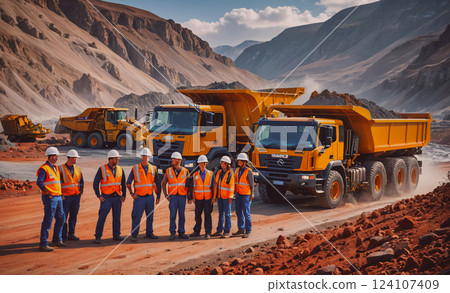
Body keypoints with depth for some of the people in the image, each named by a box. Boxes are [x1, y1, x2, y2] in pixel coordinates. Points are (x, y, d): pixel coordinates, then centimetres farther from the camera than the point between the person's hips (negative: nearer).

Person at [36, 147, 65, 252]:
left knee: (61, 218, 14)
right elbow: (39, 182, -24)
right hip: (50, 198, -9)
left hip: (58, 197, 9)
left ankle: (57, 240, 28)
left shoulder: (55, 168, 15)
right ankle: (43, 244, 1)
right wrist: (48, 193, -23)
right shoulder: (44, 168, -12)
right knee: (48, 221, -6)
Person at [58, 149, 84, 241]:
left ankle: (71, 234, 16)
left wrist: (80, 191, 6)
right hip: (66, 197, -5)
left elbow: (81, 181, 17)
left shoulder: (77, 169, 10)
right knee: (64, 217, -1)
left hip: (76, 196, 5)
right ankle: (63, 235, 8)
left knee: (73, 216, 9)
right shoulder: (61, 168, -6)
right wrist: (60, 194, -11)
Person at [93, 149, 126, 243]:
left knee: (117, 216, 8)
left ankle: (116, 235, 19)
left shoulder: (120, 170, 6)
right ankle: (98, 237, 1)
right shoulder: (102, 169, -7)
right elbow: (95, 183, -5)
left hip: (117, 197, 4)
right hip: (106, 198, -4)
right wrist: (99, 196, -9)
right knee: (102, 217, -7)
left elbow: (123, 184, 15)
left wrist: (124, 195, 7)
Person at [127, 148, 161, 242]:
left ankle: (149, 233, 23)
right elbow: (128, 183, 5)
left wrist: (158, 196, 6)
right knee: (136, 217, -4)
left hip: (150, 197, 3)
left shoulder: (153, 169, 5)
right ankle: (134, 235, 4)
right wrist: (132, 194, -4)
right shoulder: (135, 168, -1)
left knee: (150, 216, 10)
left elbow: (157, 184, 9)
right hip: (139, 197, -3)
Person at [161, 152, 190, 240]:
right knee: (173, 215, -3)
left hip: (182, 196, 0)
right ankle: (172, 233, 4)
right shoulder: (168, 171, 2)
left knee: (182, 215, 4)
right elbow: (163, 183, 9)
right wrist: (165, 195, -1)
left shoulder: (185, 171, 1)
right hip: (173, 196, 0)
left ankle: (181, 233, 13)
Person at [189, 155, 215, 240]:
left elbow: (214, 186, 2)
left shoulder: (211, 174, 3)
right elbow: (193, 187, 9)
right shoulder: (195, 175, 6)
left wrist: (214, 197, -4)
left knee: (207, 215, -2)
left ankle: (208, 233, 3)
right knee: (197, 215, 6)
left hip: (208, 198, -2)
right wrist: (193, 198, 4)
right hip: (198, 198, 2)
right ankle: (197, 231, 17)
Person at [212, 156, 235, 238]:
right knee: (221, 213, 13)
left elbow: (231, 186, -10)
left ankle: (227, 232, 3)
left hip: (226, 197, -6)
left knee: (227, 214, -1)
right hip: (219, 196, 6)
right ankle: (219, 231, 20)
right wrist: (215, 195, 11)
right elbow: (216, 184, 13)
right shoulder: (219, 172, 9)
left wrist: (230, 197, -15)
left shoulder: (230, 173, -7)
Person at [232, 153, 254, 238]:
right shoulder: (238, 170, 9)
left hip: (246, 195, -7)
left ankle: (248, 231, 1)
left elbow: (251, 184, -12)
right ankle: (241, 230, 17)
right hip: (238, 194, 7)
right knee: (239, 212, 9)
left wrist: (251, 195, -17)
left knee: (246, 213, -6)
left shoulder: (248, 172, -12)